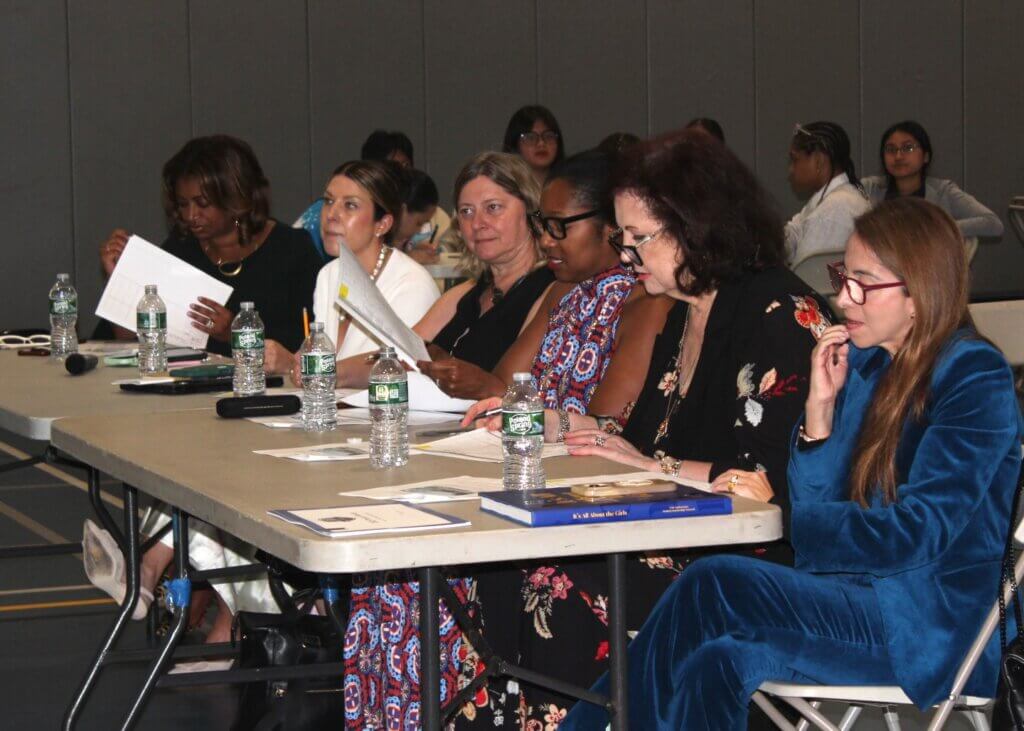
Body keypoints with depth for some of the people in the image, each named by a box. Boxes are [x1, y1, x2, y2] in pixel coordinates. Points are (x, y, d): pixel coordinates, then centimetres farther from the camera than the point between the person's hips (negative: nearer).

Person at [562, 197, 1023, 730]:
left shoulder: (975, 378, -9)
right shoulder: (866, 364, 13)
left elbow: (915, 534, -16)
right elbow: (816, 510, 9)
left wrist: (786, 521, -9)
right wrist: (821, 406, -3)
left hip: (938, 626, -7)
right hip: (864, 599, 7)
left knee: (711, 588, -23)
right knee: (719, 661, -23)